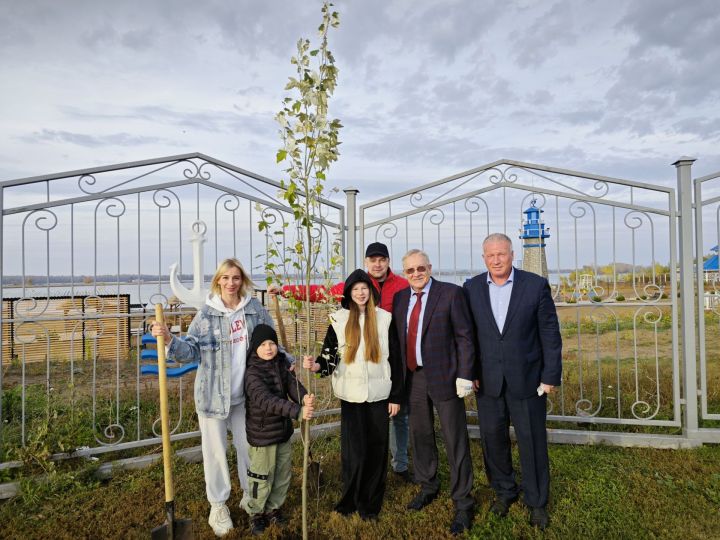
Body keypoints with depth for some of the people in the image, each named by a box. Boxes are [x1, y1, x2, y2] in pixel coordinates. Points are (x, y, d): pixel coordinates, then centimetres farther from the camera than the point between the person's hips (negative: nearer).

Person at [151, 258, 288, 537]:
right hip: (213, 393, -2)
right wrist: (170, 340, -25)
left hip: (245, 393, 2)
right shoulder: (206, 314, -8)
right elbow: (192, 350, -8)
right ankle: (217, 504, 30)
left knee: (248, 446, 17)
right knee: (215, 450, 9)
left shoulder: (255, 308, -2)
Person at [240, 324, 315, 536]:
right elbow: (266, 400, -35)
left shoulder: (281, 365, -1)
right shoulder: (253, 373, -23)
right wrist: (297, 411, -45)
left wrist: (305, 398, -36)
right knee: (262, 478, 11)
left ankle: (274, 507, 42)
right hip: (262, 434, -6)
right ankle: (256, 513, 35)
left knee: (283, 475, 20)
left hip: (284, 431, 6)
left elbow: (293, 384, -12)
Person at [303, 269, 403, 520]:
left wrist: (395, 396, 0)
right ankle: (353, 499, 23)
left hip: (378, 393, 0)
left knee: (377, 447, 6)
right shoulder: (339, 319, 1)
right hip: (351, 394, 0)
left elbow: (395, 359, 2)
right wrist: (317, 365, -25)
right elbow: (330, 356, -2)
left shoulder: (385, 318, 0)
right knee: (354, 449, 2)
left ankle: (372, 501, 23)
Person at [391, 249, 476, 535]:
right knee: (420, 435, 18)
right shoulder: (399, 298, 6)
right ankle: (428, 487, 40)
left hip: (444, 377, -5)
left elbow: (464, 336, -9)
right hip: (413, 378, 5)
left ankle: (462, 503, 21)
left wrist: (464, 376, -13)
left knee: (456, 441, 4)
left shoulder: (451, 293, -8)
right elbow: (399, 338, 9)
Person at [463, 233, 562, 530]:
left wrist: (551, 376, -6)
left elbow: (550, 334, -4)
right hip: (487, 380, 2)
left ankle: (536, 502, 31)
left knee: (532, 442, 10)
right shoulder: (472, 288, 0)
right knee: (493, 439, 14)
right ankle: (504, 491, 37)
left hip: (527, 379, -2)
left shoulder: (536, 285, -6)